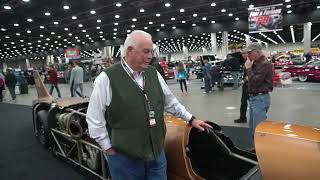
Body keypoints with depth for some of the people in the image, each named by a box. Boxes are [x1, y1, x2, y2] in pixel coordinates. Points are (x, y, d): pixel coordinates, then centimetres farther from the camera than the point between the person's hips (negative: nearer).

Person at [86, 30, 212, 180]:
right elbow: (94, 118, -9)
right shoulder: (107, 78, -13)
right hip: (124, 157, -4)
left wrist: (191, 119, 16)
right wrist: (109, 149, -6)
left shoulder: (154, 74, 4)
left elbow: (170, 102, 15)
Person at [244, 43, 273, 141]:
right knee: (252, 127, 18)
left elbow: (255, 81, -21)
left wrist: (248, 68, -14)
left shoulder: (265, 64, -16)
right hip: (254, 98, 10)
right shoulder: (256, 63, 13)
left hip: (260, 99, -10)